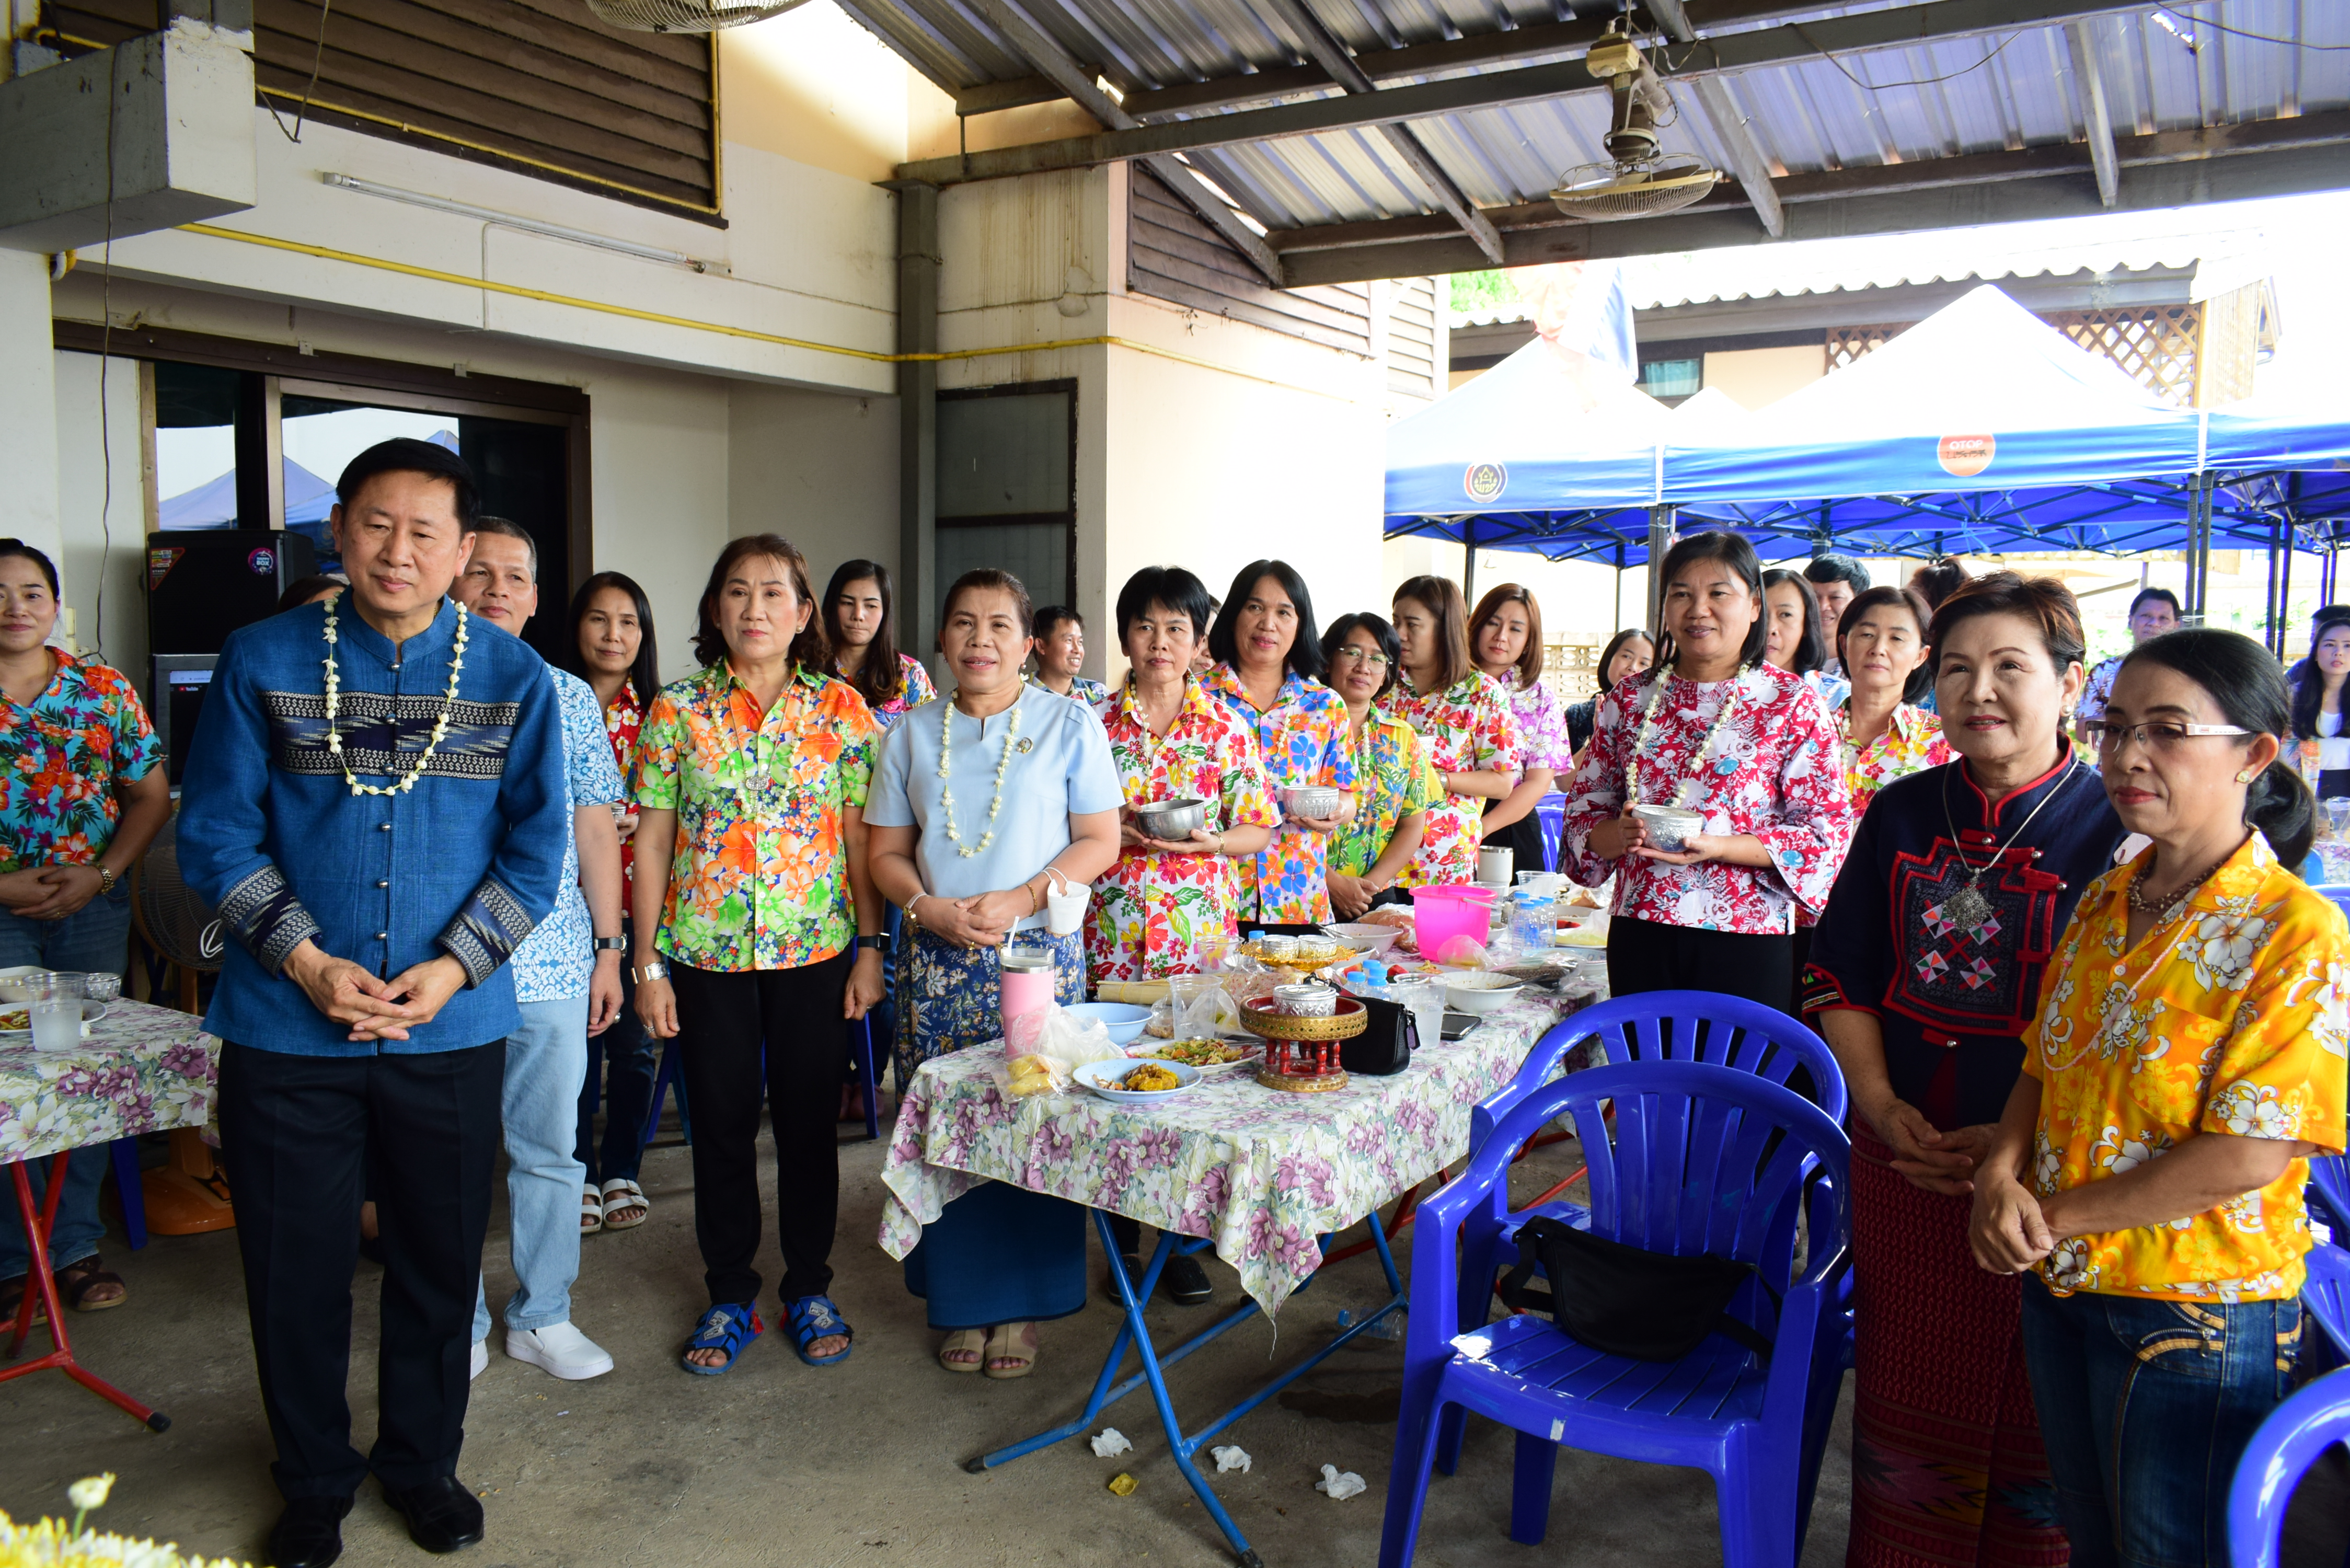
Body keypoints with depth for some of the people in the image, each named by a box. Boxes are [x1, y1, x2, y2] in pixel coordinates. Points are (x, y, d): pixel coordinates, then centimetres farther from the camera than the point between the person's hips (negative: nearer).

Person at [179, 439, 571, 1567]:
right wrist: (306, 962, -13)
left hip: (453, 1029, 1)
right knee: (296, 1263, 11)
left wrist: (450, 970, -12)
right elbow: (217, 833, -2)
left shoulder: (513, 677, 0)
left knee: (440, 1260, 13)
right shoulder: (262, 661, -1)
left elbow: (536, 847, -1)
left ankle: (422, 1459, 36)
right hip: (286, 1032, 0)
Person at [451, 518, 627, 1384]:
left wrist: (608, 947, 7)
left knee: (550, 1147, 9)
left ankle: (543, 1315, 25)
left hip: (553, 964, 2)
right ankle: (458, 1322, 25)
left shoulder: (570, 698, 8)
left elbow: (594, 828, 10)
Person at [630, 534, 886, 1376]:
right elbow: (652, 842, 1)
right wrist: (649, 964, -2)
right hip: (707, 953, 0)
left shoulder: (841, 709, 0)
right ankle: (731, 1297, 26)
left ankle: (810, 1289, 26)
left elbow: (859, 837, 2)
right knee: (722, 1125, 9)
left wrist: (870, 946, -2)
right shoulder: (676, 710, 0)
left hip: (816, 950, 0)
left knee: (809, 1122, 9)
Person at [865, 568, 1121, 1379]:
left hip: (1039, 951, -2)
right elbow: (886, 851, 10)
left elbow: (1100, 840, -1)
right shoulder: (913, 733, 10)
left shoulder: (1069, 722, 2)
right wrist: (928, 908, -10)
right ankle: (959, 1301, 19)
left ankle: (1023, 1304, 15)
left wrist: (1021, 899, -14)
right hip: (936, 961, 2)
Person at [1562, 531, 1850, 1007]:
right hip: (1639, 936, 3)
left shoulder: (1792, 703, -1)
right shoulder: (1629, 699, 8)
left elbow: (1828, 833, -6)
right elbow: (1582, 812, 11)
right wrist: (1620, 834, -11)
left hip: (1748, 941, -3)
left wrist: (1717, 847, -17)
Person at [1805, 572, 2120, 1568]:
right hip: (1901, 1161, 4)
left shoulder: (2115, 830, -10)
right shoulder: (1903, 813, 4)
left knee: (2034, 1416, 12)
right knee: (1904, 1403, 19)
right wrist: (1882, 1104, -6)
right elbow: (1840, 974, 7)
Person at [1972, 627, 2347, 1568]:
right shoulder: (2106, 902, 3)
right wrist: (2002, 1175, -10)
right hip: (2059, 1285, 6)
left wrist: (2054, 1214, -16)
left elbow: (2242, 1158, -22)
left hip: (2196, 1315, -6)